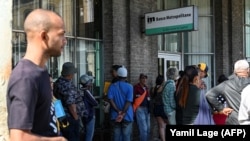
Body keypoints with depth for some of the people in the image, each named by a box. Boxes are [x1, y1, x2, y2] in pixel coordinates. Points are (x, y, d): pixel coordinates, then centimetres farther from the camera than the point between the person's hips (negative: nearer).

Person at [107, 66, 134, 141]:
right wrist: (122, 114, -14)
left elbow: (111, 100, -9)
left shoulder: (112, 86, 0)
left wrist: (118, 111, -10)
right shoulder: (129, 87, -6)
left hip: (115, 116, 2)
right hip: (127, 116, -2)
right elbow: (128, 101, -13)